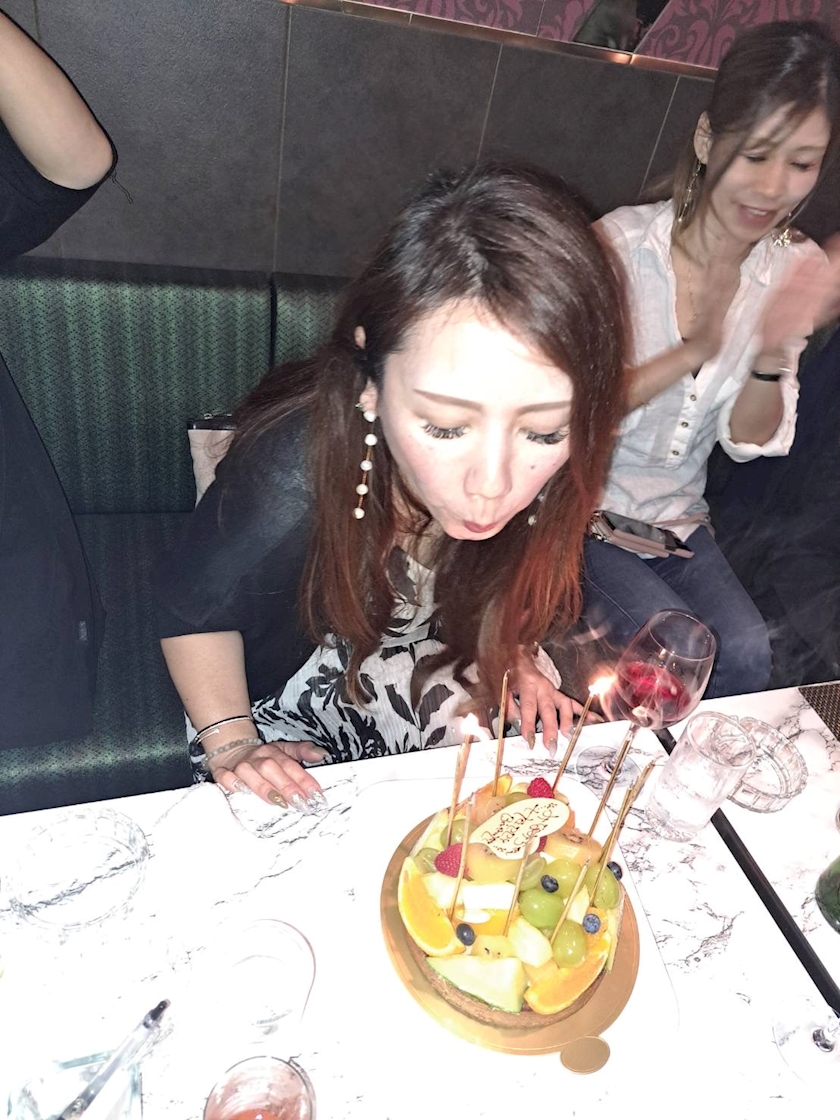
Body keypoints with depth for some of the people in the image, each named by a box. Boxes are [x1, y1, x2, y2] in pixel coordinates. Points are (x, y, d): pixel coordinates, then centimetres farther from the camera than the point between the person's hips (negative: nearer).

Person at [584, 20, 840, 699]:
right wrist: (693, 351, -31)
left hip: (676, 515, 4)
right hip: (579, 504, -4)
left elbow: (749, 441, -2)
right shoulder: (619, 245, -15)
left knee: (746, 654, -13)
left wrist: (772, 355, -22)